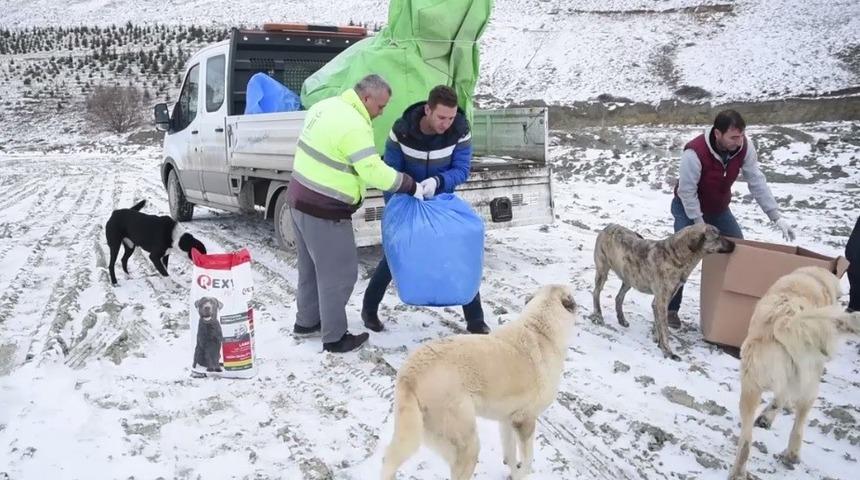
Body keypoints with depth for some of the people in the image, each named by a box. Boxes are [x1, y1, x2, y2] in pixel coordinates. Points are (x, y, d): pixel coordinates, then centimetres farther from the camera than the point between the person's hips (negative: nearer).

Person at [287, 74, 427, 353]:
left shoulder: (327, 106, 8)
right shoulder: (353, 126, -22)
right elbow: (375, 171, -24)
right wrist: (411, 187, -13)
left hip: (301, 200, 10)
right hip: (324, 211, -10)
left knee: (311, 266, 23)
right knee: (339, 274, 2)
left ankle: (306, 321, 37)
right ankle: (334, 338, 12)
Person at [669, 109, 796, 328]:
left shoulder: (744, 147, -21)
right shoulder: (695, 152, -37)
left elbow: (757, 182, -15)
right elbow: (687, 191, -30)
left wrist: (776, 217, -19)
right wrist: (700, 224, -29)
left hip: (719, 208, 6)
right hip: (688, 207, -5)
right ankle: (670, 309, -3)